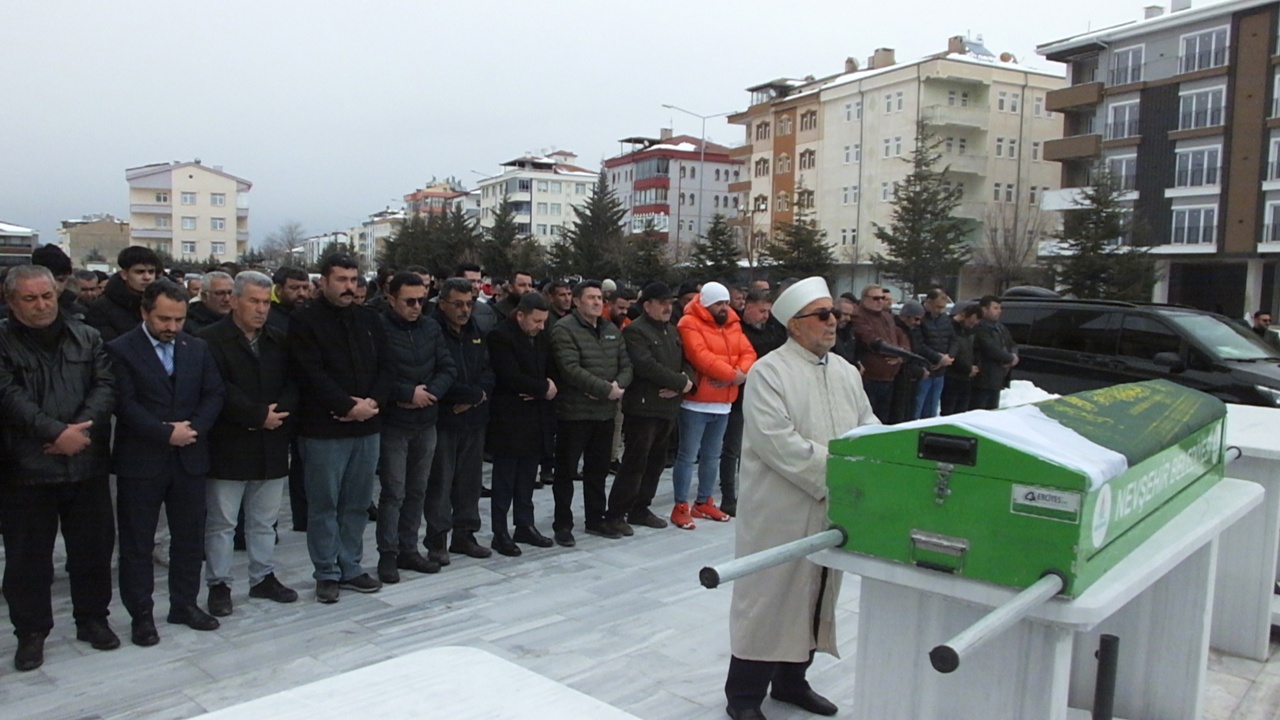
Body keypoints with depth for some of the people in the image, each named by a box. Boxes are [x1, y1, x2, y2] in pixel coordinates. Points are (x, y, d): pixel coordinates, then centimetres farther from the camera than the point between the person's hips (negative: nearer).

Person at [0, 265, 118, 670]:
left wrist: (80, 429, -17)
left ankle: (93, 619, 28)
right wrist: (56, 433, -21)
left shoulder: (87, 338, 7)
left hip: (87, 465, 3)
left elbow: (105, 385, -2)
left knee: (94, 547, 12)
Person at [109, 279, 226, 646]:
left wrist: (195, 427, -12)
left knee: (190, 536, 12)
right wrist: (166, 432, -18)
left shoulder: (197, 348, 7)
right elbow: (125, 404, -13)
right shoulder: (121, 350, -6)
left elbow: (215, 394, 4)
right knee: (137, 542, 7)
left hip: (189, 457, 4)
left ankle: (185, 604, 26)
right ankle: (141, 615, 19)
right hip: (140, 461, -4)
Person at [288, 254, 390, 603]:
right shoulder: (305, 322, -5)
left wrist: (374, 401, -9)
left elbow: (384, 366, 8)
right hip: (324, 429, -5)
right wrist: (348, 406, -17)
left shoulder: (368, 319, 12)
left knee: (357, 502, 12)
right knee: (324, 504, 3)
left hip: (367, 426, 5)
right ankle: (327, 573, 15)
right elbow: (312, 374, -13)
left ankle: (350, 567, 24)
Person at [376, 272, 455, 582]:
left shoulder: (431, 327, 6)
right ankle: (387, 554, 11)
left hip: (426, 422, 6)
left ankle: (408, 549, 25)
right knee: (393, 492, -1)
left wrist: (429, 392, -12)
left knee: (417, 490, 13)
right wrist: (409, 393, -16)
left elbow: (447, 368, 4)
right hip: (393, 424, -6)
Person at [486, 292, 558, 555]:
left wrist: (541, 389, -8)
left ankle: (525, 526, 23)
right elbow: (512, 377, -20)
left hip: (536, 419, 7)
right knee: (505, 479, 1)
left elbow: (550, 372, 14)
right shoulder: (500, 336, -12)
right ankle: (500, 533, 9)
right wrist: (544, 388, -10)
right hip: (508, 418, -6)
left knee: (527, 477, 13)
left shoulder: (542, 337, 11)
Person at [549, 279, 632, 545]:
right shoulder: (564, 330, -12)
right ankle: (563, 524, 14)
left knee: (598, 469, 16)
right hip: (574, 412, -7)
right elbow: (571, 369, -22)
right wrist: (606, 389, -21)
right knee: (566, 470, 3)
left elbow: (626, 364, 9)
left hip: (606, 411, 7)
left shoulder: (612, 330, 12)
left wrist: (619, 386, -13)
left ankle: (595, 519, 29)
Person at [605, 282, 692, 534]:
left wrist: (685, 382, -8)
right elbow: (647, 366, -21)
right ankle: (616, 514, 3)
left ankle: (640, 509, 24)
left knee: (656, 462, 13)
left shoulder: (672, 331, 18)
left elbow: (685, 362, 15)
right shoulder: (634, 331, -9)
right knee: (634, 463, -6)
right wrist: (680, 382, -15)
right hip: (643, 408, -8)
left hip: (668, 408, 8)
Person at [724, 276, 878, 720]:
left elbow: (868, 424, 12)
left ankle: (792, 681, 34)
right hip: (781, 511, -7)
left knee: (815, 596, 16)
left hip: (832, 510, 7)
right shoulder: (770, 372, -12)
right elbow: (778, 442, -21)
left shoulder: (845, 371, 12)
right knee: (768, 599, 2)